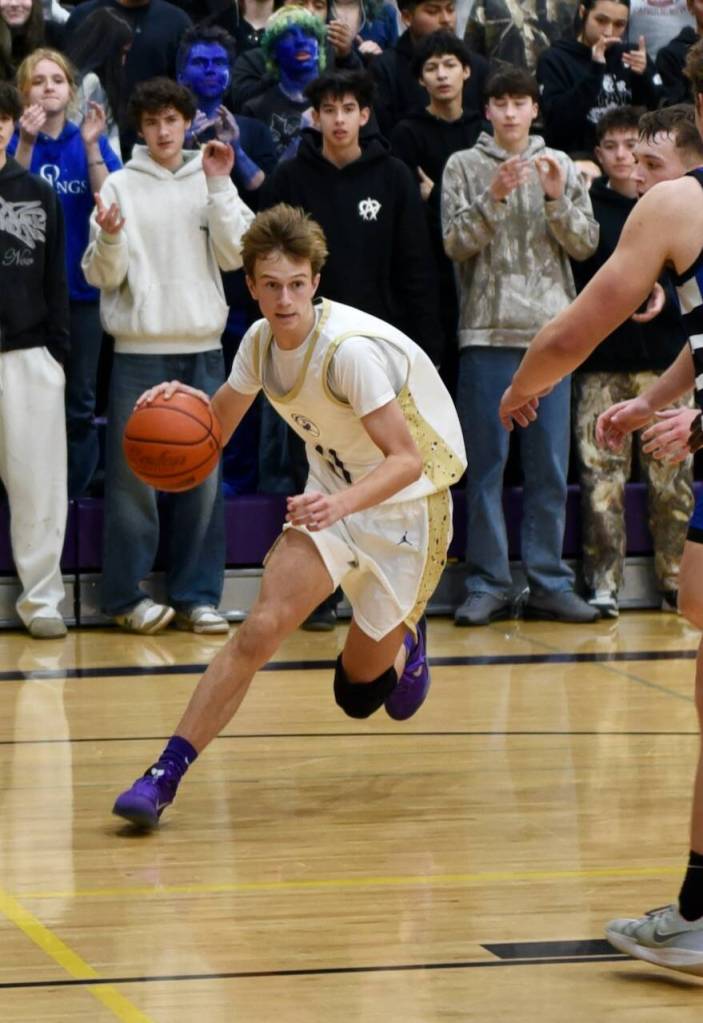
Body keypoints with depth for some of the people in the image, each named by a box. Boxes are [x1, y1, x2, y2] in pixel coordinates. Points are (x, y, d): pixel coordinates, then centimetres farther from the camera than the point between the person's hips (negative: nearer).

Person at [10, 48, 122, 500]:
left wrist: (91, 145, -18)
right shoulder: (16, 140, 1)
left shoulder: (91, 141, 5)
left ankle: (75, 495, 12)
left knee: (80, 403, 3)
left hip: (82, 287, 1)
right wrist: (27, 142, -25)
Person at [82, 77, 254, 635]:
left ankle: (196, 593, 8)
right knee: (134, 473, -2)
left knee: (203, 473, 2)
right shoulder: (120, 187, 2)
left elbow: (235, 254, -3)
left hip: (203, 347, 2)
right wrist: (109, 238, -21)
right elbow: (102, 275, -1)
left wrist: (219, 186, -8)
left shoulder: (212, 181, 8)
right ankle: (128, 594, 5)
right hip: (139, 348, -2)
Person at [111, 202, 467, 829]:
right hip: (332, 499, 5)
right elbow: (218, 425, 8)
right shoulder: (260, 342, -6)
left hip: (405, 502, -5)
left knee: (361, 688, 5)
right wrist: (184, 401, -16)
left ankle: (405, 643, 42)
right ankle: (167, 773, -18)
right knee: (262, 628, -18)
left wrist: (344, 503, -46)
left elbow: (407, 459, -29)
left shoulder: (350, 348, -28)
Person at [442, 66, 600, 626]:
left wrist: (557, 200, -11)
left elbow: (586, 243, 5)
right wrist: (494, 197, -17)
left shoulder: (560, 166, 10)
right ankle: (488, 585, 5)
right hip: (487, 330, -2)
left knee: (550, 464, 4)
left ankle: (550, 584, 9)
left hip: (551, 332, 2)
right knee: (486, 463, 0)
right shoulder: (465, 167, 4)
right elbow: (456, 244, -5)